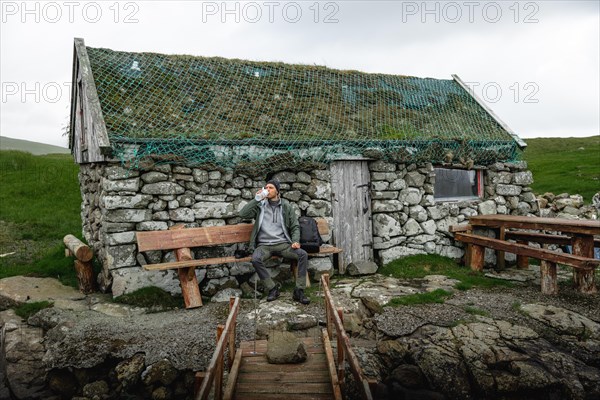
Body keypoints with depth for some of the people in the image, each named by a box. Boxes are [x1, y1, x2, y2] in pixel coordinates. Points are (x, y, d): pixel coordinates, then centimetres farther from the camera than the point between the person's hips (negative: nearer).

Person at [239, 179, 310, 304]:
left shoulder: (286, 206, 9)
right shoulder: (260, 205, 7)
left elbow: (295, 226, 9)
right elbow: (243, 214, -7)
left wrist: (295, 241, -9)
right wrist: (256, 199, -12)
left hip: (283, 243, 1)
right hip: (264, 245, -1)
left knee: (303, 254, -24)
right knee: (255, 259, -33)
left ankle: (299, 291, -16)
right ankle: (272, 288, -15)